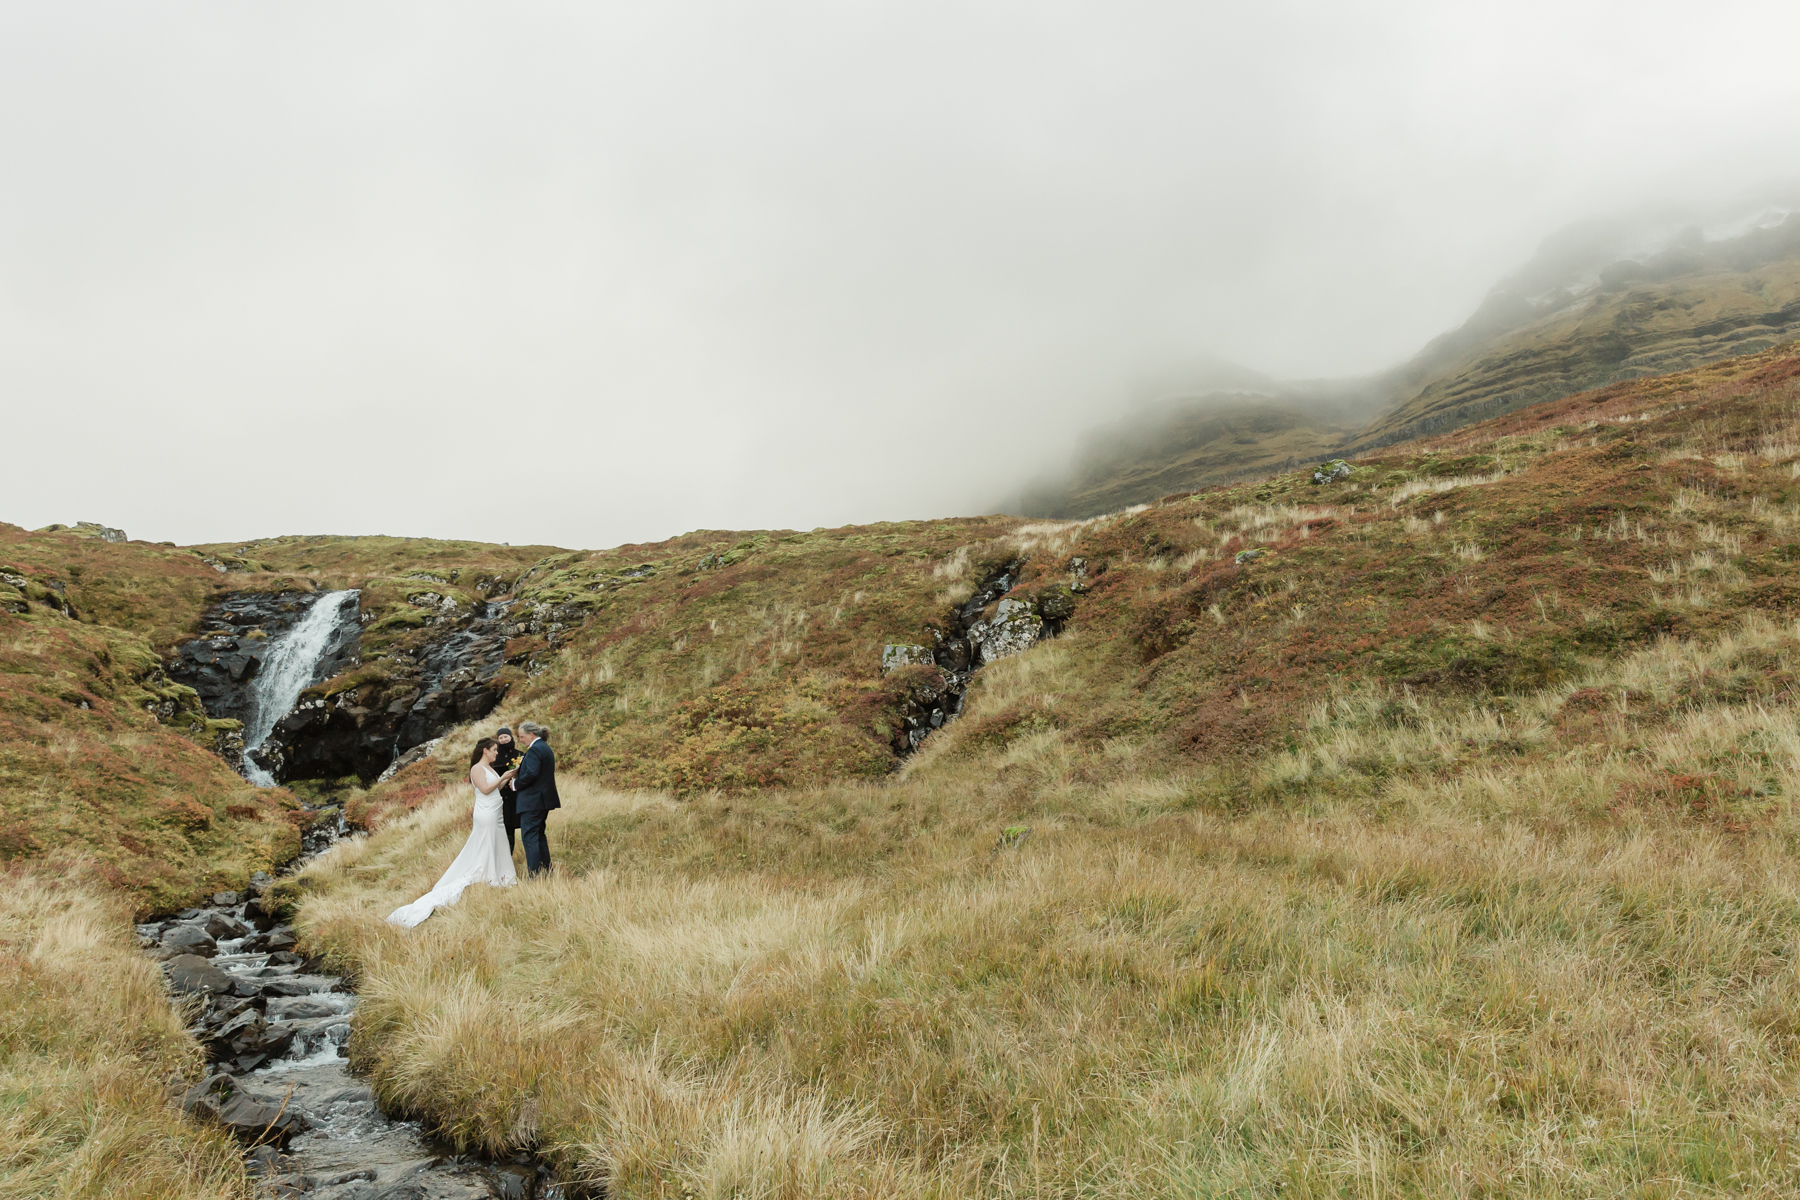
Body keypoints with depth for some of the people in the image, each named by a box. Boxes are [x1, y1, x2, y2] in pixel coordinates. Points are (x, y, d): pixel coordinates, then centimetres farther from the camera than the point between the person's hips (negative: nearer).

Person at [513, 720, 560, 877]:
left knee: (529, 837, -8)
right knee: (539, 835, 18)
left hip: (532, 801, -10)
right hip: (544, 799, 10)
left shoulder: (534, 749, -15)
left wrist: (516, 784, -10)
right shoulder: (545, 747, 16)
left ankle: (534, 874, -11)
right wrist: (519, 773, 12)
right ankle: (546, 869, 22)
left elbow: (531, 774, -25)